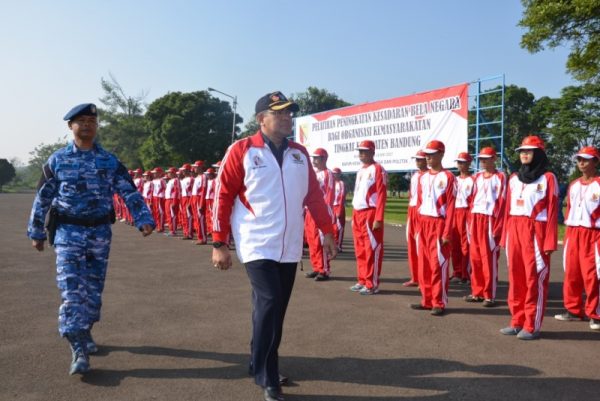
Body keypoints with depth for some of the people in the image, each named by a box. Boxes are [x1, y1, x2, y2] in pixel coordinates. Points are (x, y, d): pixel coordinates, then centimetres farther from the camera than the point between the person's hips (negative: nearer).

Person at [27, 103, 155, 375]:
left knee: (94, 289, 10)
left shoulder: (109, 161, 3)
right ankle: (79, 349, -9)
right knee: (72, 289, -10)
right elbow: (42, 199, 7)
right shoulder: (57, 160, 2)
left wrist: (144, 219, -14)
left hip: (100, 233, 2)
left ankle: (84, 334, 31)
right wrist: (36, 232, 9)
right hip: (68, 232, -2)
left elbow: (129, 193, -1)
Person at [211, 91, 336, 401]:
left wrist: (327, 232, 10)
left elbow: (314, 194, 13)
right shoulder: (241, 150, -5)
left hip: (289, 247, 5)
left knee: (277, 309, 12)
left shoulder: (299, 154, 10)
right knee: (269, 304, -13)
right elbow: (223, 196, -6)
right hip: (258, 245, -5)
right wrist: (219, 243, -9)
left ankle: (262, 365, 32)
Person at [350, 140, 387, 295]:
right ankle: (362, 281, 22)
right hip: (357, 214, 9)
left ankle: (372, 284, 4)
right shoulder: (360, 171, 18)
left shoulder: (378, 170, -9)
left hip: (370, 214, -9)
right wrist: (354, 215, 17)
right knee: (360, 250, 13)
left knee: (372, 249, -3)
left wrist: (378, 218, -20)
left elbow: (381, 196, -15)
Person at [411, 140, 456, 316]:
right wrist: (418, 226, 10)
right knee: (424, 264, 10)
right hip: (423, 224, 6)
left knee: (438, 264, -2)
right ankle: (427, 300, 20)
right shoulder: (423, 177, 12)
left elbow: (450, 207, -10)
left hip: (438, 224, -6)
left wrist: (447, 232, -14)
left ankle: (439, 303, 7)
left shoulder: (448, 177, -6)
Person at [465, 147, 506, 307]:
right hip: (475, 219, 6)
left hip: (490, 219, -6)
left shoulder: (500, 177, -3)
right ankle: (477, 292, 18)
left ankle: (490, 295, 5)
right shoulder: (477, 177, 15)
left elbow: (502, 203, -8)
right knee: (475, 256, 8)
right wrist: (470, 221, 9)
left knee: (489, 258, -3)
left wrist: (497, 227, -13)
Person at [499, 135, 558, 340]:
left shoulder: (548, 178, -1)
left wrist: (549, 241, -11)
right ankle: (517, 322, 17)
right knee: (516, 277, 8)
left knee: (535, 278, -2)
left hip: (535, 232, -5)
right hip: (514, 231, 5)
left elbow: (552, 211, -5)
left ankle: (532, 326, 6)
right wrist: (505, 236, 10)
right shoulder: (514, 178, 15)